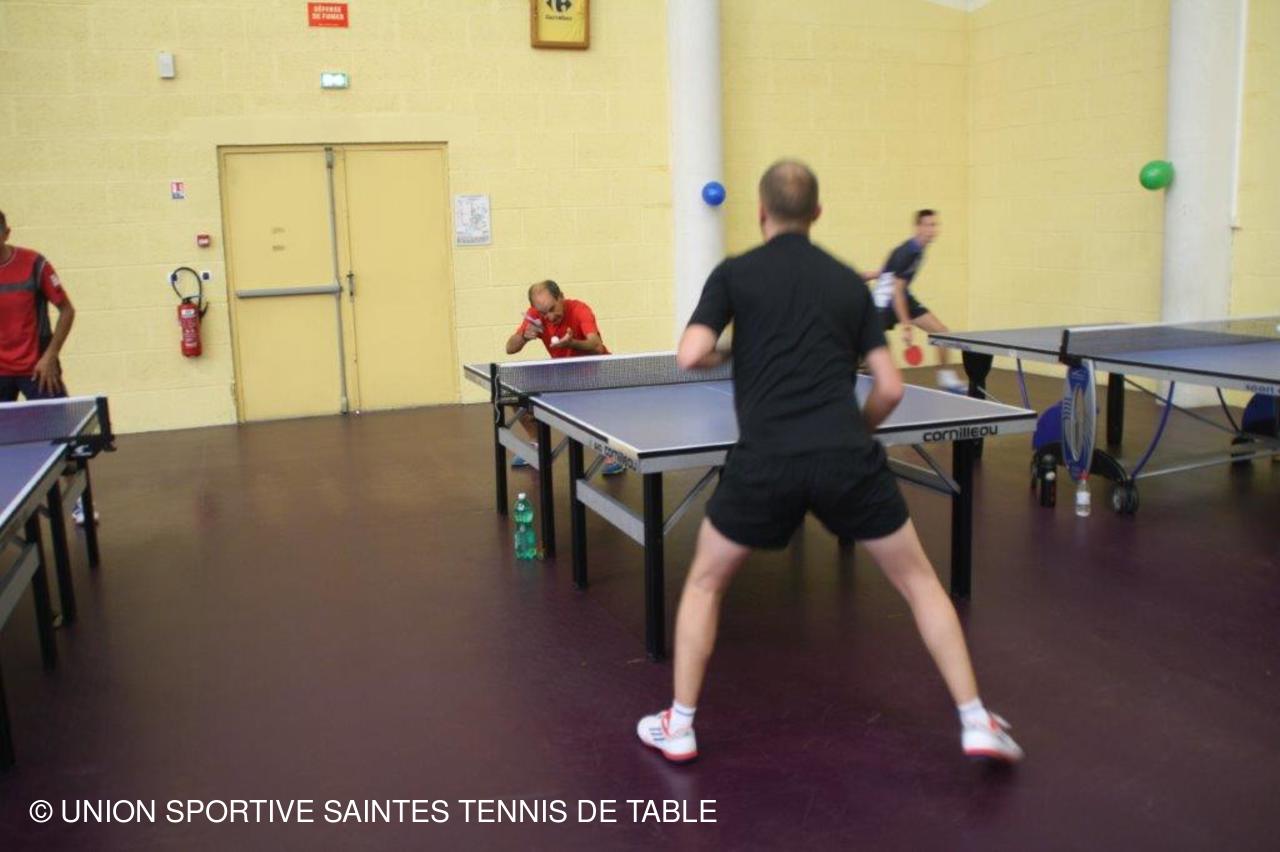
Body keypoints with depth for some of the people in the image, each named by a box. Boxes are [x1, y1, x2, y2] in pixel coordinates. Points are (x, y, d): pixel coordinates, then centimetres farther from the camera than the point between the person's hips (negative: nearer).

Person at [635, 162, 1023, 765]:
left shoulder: (735, 273, 8)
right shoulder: (849, 282, 15)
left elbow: (691, 357, -4)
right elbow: (890, 388, 10)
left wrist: (726, 354, 18)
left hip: (766, 462, -1)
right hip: (848, 459, 2)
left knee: (704, 583, 21)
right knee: (918, 580, 21)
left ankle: (678, 727, 24)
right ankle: (976, 724, 20)